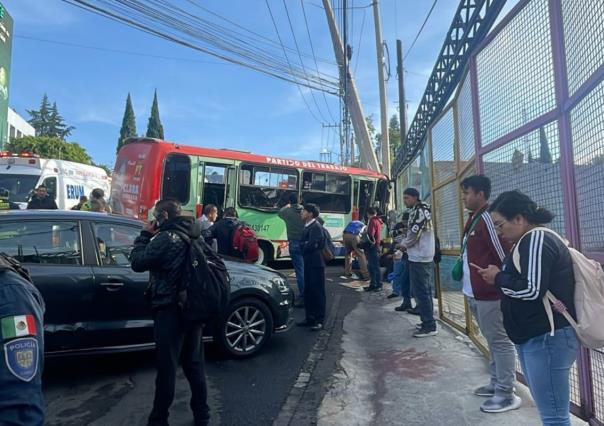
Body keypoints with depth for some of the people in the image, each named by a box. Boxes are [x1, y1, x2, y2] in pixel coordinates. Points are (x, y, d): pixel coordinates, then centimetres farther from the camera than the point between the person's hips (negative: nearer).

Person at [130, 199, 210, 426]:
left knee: (167, 367, 4)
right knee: (194, 364, 16)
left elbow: (137, 262, -9)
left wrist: (145, 235, 0)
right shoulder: (192, 235, 11)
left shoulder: (166, 238, -15)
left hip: (170, 311, -8)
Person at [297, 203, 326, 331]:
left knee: (317, 291, -2)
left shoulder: (316, 226, -15)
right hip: (308, 263, 9)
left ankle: (319, 320, 6)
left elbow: (312, 245, -23)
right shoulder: (307, 226, 14)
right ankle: (310, 318, 22)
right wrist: (304, 245, -6)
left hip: (316, 264, -9)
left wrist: (303, 245, -6)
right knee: (308, 291, 13)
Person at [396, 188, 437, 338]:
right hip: (425, 256, 10)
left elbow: (414, 234, -19)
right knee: (425, 291, 15)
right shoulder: (422, 210, 17)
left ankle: (429, 326, -1)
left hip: (419, 258, -10)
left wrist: (403, 244, -3)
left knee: (420, 292, -6)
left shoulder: (418, 211, -14)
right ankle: (428, 322, 22)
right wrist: (404, 242, 10)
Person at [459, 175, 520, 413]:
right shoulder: (474, 218, 13)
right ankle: (496, 384, 32)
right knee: (492, 341, 19)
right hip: (476, 293, 10)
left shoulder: (488, 218, -18)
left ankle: (506, 394, 14)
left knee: (500, 342, 2)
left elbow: (505, 256, -21)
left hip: (490, 294, -10)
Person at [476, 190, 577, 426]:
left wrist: (498, 278, -11)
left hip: (547, 338, -11)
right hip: (535, 337, 11)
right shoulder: (532, 240, 16)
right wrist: (499, 275, 6)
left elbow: (531, 289, -25)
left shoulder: (537, 239, -16)